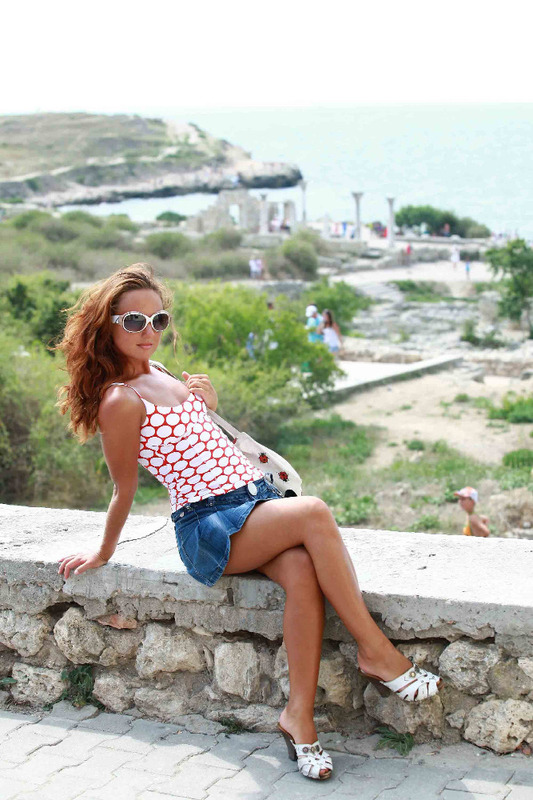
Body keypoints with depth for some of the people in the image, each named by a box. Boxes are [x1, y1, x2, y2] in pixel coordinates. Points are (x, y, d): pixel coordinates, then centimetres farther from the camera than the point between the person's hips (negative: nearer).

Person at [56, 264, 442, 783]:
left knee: (301, 570, -25)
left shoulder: (157, 372, 17)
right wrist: (104, 554, 8)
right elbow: (124, 490, 0)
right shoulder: (119, 401, -9)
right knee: (313, 513, -32)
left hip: (256, 500, 8)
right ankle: (375, 652, -23)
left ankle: (299, 713, -22)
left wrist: (206, 399, 11)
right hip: (208, 526, -8)